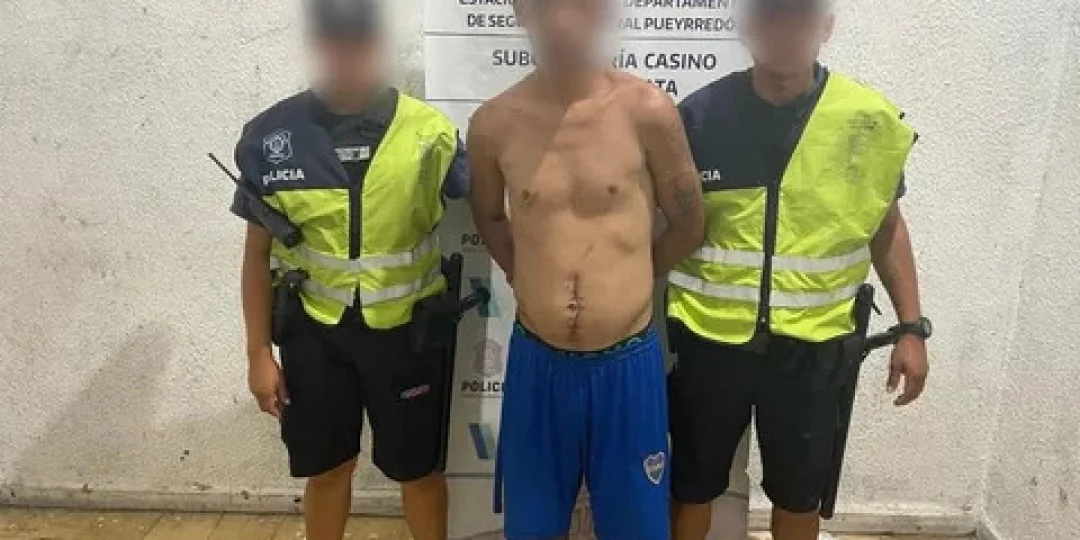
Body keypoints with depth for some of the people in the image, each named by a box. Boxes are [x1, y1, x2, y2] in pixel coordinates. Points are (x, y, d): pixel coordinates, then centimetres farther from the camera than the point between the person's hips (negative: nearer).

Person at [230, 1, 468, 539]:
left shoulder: (429, 131, -12)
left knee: (418, 466, 15)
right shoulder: (271, 135, -7)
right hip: (314, 331, 2)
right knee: (326, 466, 18)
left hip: (406, 329, -1)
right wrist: (258, 352, 1)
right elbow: (258, 252, 1)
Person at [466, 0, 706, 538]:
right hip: (537, 361, 2)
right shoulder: (494, 123, -6)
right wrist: (530, 278, 6)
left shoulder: (647, 110, -12)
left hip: (627, 363, -1)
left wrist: (624, 279, 7)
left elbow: (689, 226, 1)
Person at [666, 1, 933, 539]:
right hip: (708, 337, 0)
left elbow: (886, 227, 6)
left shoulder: (872, 120, -5)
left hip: (810, 344, 1)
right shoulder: (701, 114, -8)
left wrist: (911, 325, 3)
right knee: (692, 481, 17)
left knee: (799, 491, 18)